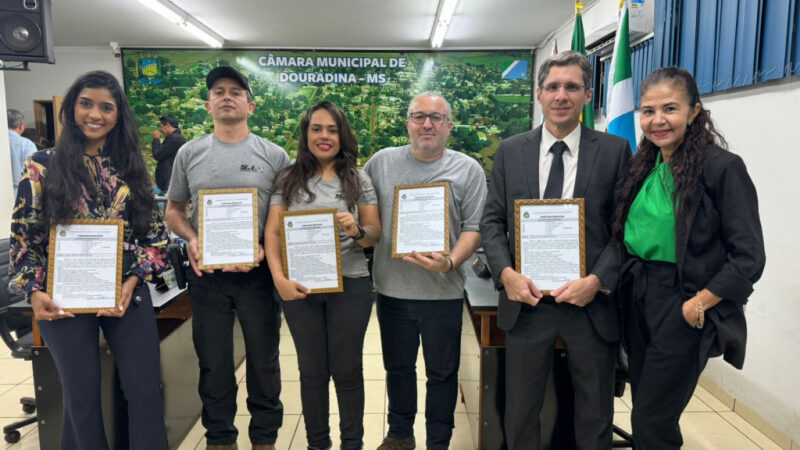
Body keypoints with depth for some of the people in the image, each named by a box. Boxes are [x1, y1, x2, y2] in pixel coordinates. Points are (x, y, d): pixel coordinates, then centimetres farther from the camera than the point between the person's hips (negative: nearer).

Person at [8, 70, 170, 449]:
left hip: (128, 293, 2)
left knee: (145, 390, 3)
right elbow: (24, 236, 1)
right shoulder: (43, 166, 0)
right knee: (82, 397, 9)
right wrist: (35, 291, -11)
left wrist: (133, 281, -8)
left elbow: (154, 230, 4)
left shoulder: (131, 166, 6)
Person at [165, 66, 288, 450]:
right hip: (206, 273, 2)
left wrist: (264, 249, -15)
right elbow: (173, 210, 12)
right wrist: (191, 239, -8)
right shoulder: (189, 153, 5)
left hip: (258, 273, -1)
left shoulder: (273, 155, -1)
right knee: (213, 362, 13)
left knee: (264, 360, 10)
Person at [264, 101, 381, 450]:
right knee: (312, 371, 13)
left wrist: (358, 231, -20)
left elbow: (375, 233, 3)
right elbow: (272, 232, 0)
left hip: (350, 285, -1)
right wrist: (279, 278, -12)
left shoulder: (359, 180, 2)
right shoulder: (288, 179, 4)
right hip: (299, 287, 1)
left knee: (347, 370, 9)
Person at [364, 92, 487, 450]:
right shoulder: (382, 162, 4)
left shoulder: (468, 170, -2)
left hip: (443, 291, -2)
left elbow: (473, 228, -6)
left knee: (442, 372, 12)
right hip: (392, 288, 2)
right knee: (398, 367, 19)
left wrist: (450, 263, -20)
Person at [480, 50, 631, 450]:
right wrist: (506, 273, -11)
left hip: (592, 302, 0)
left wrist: (597, 280, -15)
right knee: (520, 414, 16)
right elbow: (492, 221, 4)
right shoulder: (509, 151, 4)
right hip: (526, 300, 1)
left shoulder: (615, 151, -1)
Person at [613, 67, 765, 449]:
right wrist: (626, 281, 1)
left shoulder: (722, 167, -12)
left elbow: (748, 257, -13)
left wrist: (697, 306, -17)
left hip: (681, 306, -6)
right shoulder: (642, 166, 7)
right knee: (645, 411, 17)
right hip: (637, 297, 6)